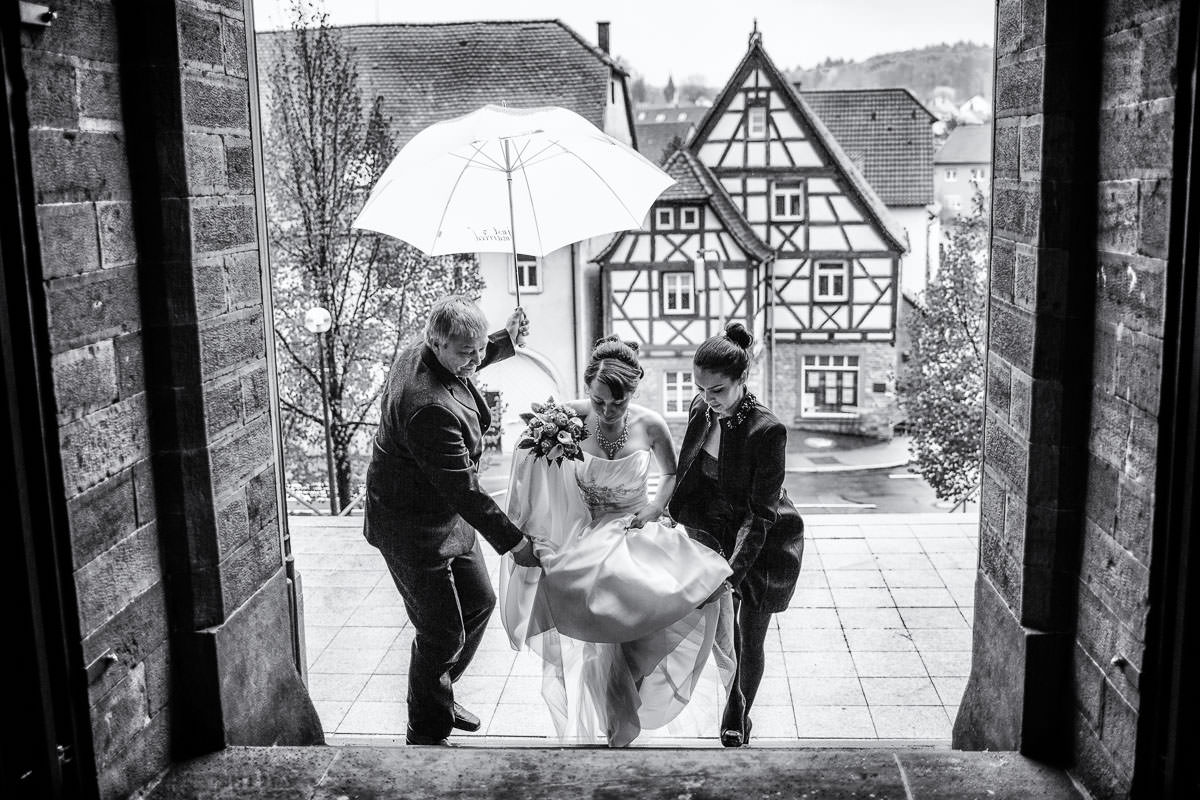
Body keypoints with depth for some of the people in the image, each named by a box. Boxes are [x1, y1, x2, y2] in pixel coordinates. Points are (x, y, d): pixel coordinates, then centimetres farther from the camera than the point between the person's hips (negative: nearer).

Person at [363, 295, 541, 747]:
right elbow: (463, 489, -31)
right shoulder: (429, 408, -34)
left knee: (478, 602, 20)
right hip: (412, 528, -10)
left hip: (446, 517, 10)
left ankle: (438, 695, 40)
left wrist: (506, 342, 9)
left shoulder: (421, 356, -4)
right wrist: (514, 542, -24)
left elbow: (463, 367, 24)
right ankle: (427, 735, 23)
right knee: (442, 633, 1)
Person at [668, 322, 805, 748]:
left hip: (764, 541, -5)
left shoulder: (767, 431, -28)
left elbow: (760, 514, -26)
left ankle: (739, 717, 32)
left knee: (750, 637, 8)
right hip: (717, 531, 5)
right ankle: (735, 705, 36)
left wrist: (733, 571, -32)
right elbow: (687, 476, 6)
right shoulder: (701, 410, -9)